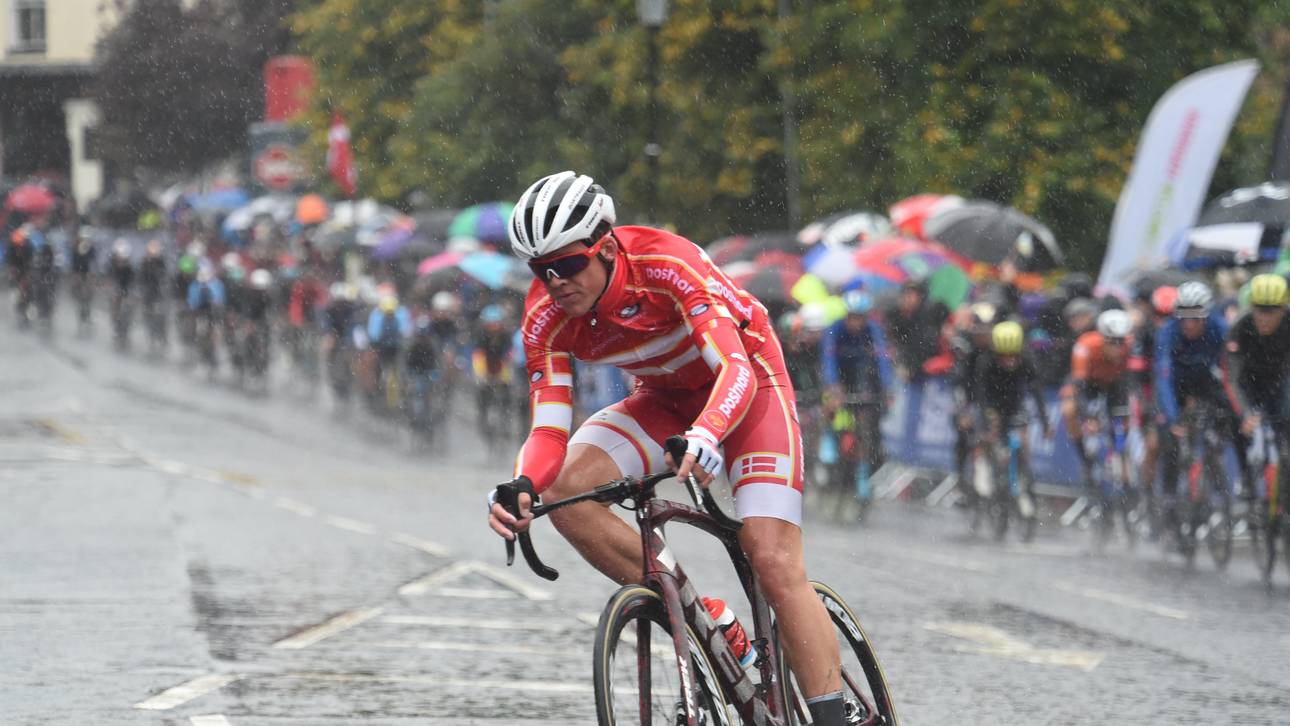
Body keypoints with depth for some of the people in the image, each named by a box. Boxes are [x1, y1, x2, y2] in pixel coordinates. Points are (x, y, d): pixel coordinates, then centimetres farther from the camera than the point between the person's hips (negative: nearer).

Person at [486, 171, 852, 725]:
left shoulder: (667, 265, -33)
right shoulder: (547, 317, -18)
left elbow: (735, 368, -42)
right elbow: (548, 431, -20)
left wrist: (706, 436, -62)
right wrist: (522, 486, -42)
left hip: (747, 388, -5)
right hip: (667, 399, 5)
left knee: (774, 563, -20)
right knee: (566, 488, -21)